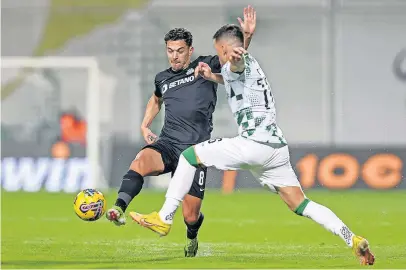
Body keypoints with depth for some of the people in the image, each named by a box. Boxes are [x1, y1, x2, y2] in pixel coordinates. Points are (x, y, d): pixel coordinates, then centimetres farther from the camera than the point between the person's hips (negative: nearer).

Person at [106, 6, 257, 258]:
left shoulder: (206, 67, 3)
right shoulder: (162, 78, 15)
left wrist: (247, 35, -28)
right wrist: (145, 125, 25)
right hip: (167, 145, 3)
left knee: (190, 216, 0)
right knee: (140, 161, -35)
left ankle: (192, 238, 37)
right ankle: (119, 209, -49)